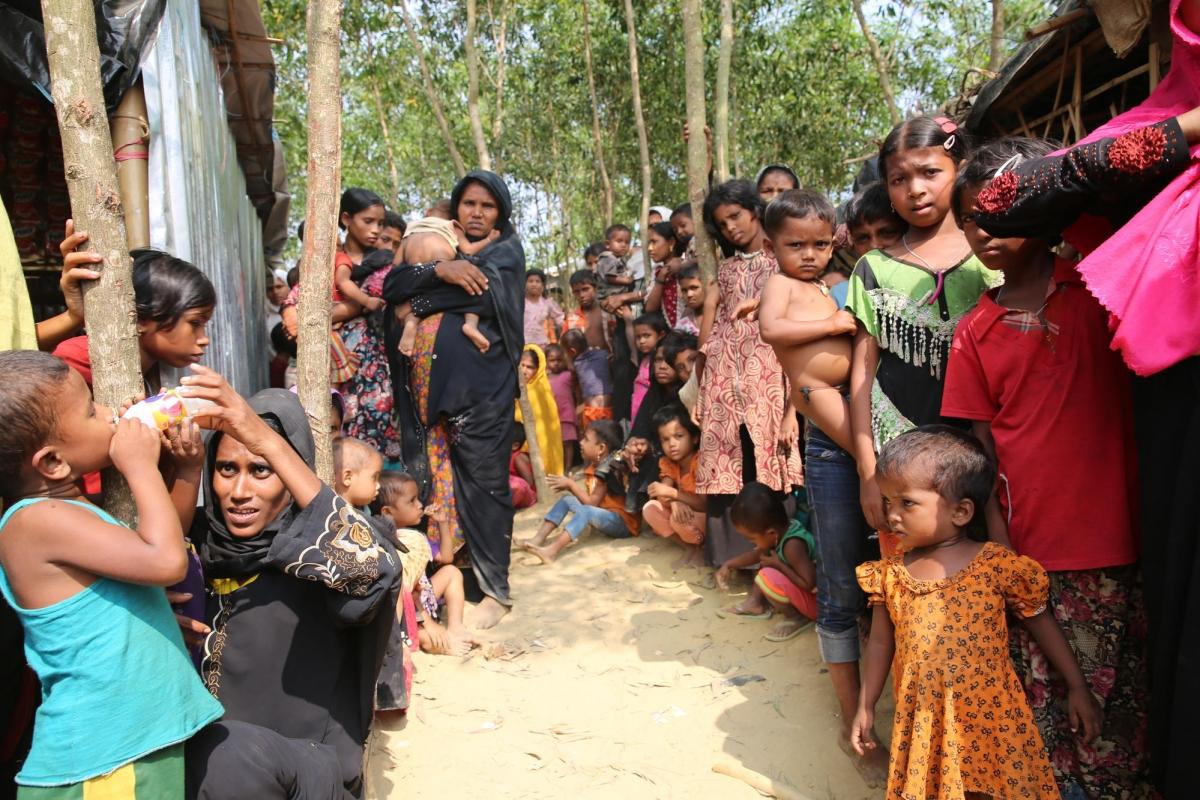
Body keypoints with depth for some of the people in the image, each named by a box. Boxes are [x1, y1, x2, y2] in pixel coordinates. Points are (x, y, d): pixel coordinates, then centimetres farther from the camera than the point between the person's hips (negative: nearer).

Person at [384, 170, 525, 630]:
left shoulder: (505, 249, 9)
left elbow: (483, 287, -12)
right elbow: (392, 286, 4)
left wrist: (421, 298, -3)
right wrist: (439, 271, -12)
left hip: (479, 380, -4)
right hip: (429, 380, 4)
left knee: (480, 478, -3)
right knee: (430, 476, 2)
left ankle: (494, 587, 5)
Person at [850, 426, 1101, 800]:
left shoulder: (997, 565, -9)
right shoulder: (889, 574, -1)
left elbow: (1041, 622, 4)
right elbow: (881, 642, 10)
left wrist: (1077, 687, 7)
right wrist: (865, 707, 13)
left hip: (989, 718, -2)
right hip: (922, 723, 3)